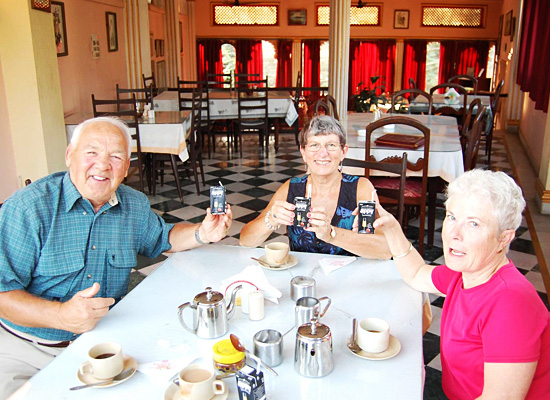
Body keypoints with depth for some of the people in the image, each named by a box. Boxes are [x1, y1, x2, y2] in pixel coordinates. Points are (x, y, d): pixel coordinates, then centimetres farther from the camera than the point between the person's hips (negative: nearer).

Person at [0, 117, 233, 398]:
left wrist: (202, 234, 2)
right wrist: (60, 315, -31)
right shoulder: (26, 208, -14)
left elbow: (162, 239, 21)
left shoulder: (135, 206, 2)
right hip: (27, 348, -3)